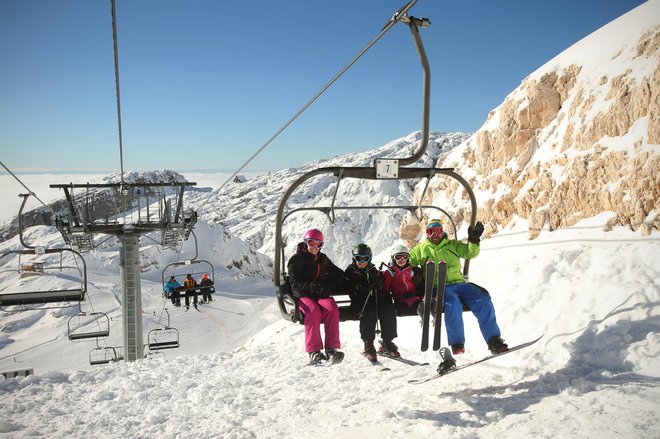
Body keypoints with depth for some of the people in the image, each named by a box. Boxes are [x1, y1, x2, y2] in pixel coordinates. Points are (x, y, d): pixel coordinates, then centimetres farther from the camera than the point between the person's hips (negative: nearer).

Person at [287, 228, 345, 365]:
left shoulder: (323, 259, 20)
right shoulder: (296, 260, 5)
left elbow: (336, 273, 27)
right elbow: (295, 283, -6)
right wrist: (309, 287, -25)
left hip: (322, 294, 3)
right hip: (303, 295, -3)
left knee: (332, 308, -31)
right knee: (313, 310, -36)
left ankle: (331, 349, -34)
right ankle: (313, 351, -35)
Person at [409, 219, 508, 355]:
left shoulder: (452, 245, 21)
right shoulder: (420, 249, 17)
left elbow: (469, 252, 8)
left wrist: (473, 240, -12)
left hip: (459, 283, 3)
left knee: (483, 300, -20)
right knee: (453, 304, -36)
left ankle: (494, 341, -15)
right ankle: (457, 344, -27)